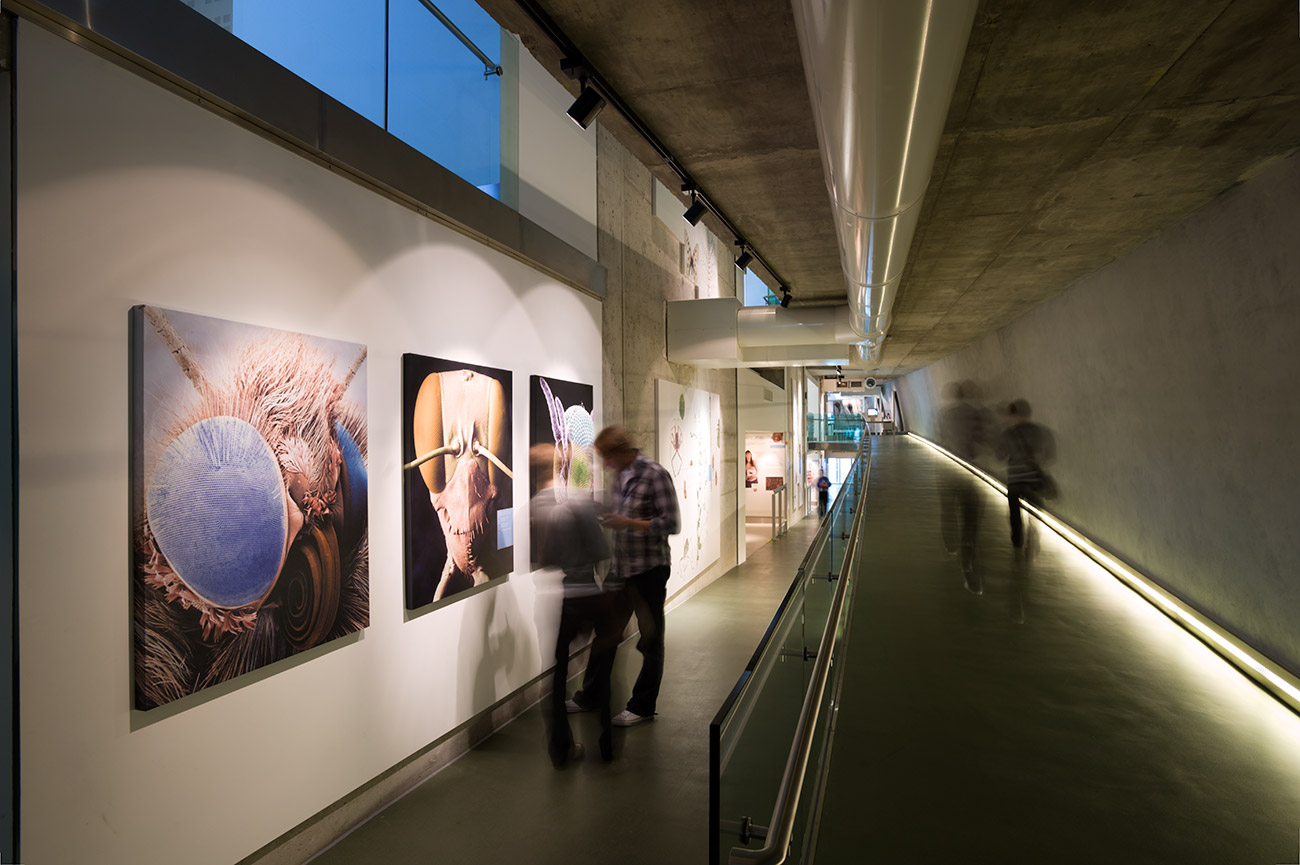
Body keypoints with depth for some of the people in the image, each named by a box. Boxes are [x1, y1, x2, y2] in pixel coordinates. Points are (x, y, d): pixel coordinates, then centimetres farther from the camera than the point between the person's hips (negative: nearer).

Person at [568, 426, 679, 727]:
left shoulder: (655, 474, -15)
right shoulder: (619, 474, 7)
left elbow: (670, 524, -18)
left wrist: (628, 522, -22)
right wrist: (607, 519, 3)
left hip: (649, 569, -8)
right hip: (621, 567, 8)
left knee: (650, 638, 7)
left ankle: (643, 706, 21)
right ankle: (589, 695, 34)